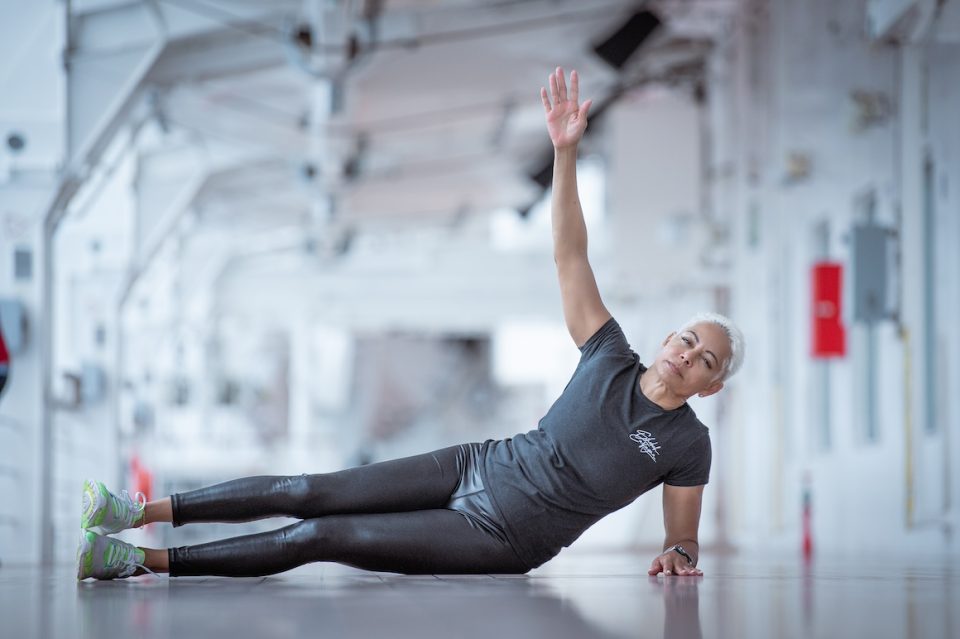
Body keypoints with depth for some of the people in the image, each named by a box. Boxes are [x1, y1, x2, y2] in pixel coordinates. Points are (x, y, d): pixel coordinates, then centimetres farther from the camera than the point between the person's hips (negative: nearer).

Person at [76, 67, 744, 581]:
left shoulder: (688, 445, -8)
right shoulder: (611, 358, -2)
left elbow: (683, 537, 3)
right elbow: (571, 258, -6)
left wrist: (679, 555, -22)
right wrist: (566, 152, -16)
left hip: (501, 540, -4)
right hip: (476, 469, 4)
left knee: (322, 537, -12)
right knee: (307, 492, -6)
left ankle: (143, 560, -10)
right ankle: (139, 511, 0)